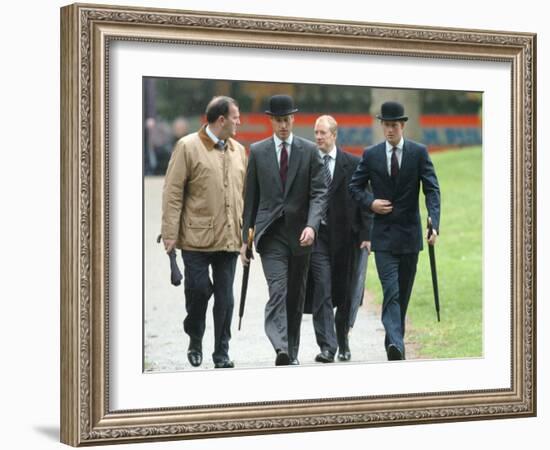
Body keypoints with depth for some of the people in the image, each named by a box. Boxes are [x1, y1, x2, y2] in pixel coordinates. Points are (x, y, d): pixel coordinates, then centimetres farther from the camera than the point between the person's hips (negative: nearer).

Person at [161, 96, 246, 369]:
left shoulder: (238, 150, 13)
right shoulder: (188, 147, -3)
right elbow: (172, 192, -5)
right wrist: (170, 233, -9)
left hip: (229, 238, 4)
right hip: (197, 237, -4)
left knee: (225, 297, 5)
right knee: (198, 290, -5)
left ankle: (222, 353, 14)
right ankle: (195, 340, 21)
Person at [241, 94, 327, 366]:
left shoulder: (309, 150, 3)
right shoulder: (258, 151, 5)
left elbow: (319, 192, -3)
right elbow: (250, 197, 9)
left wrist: (311, 226, -19)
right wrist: (245, 237, 7)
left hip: (300, 234, 1)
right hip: (271, 233, -1)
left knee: (296, 295, 10)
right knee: (278, 290, -17)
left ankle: (292, 353, 22)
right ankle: (281, 350, -29)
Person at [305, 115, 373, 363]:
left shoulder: (353, 164, 2)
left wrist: (366, 234, -4)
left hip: (345, 236, 1)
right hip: (317, 235, -1)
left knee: (345, 293, 9)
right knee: (322, 292, -8)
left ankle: (342, 341, 28)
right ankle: (327, 347, -8)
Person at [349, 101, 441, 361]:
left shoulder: (419, 153, 0)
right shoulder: (371, 155, 3)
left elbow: (432, 190, -7)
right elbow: (355, 186, 11)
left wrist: (434, 223, -21)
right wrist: (370, 203, -9)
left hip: (410, 234, 1)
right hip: (384, 234, -1)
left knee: (403, 293, 11)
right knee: (391, 291, -14)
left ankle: (394, 341, 24)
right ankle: (396, 345, -24)